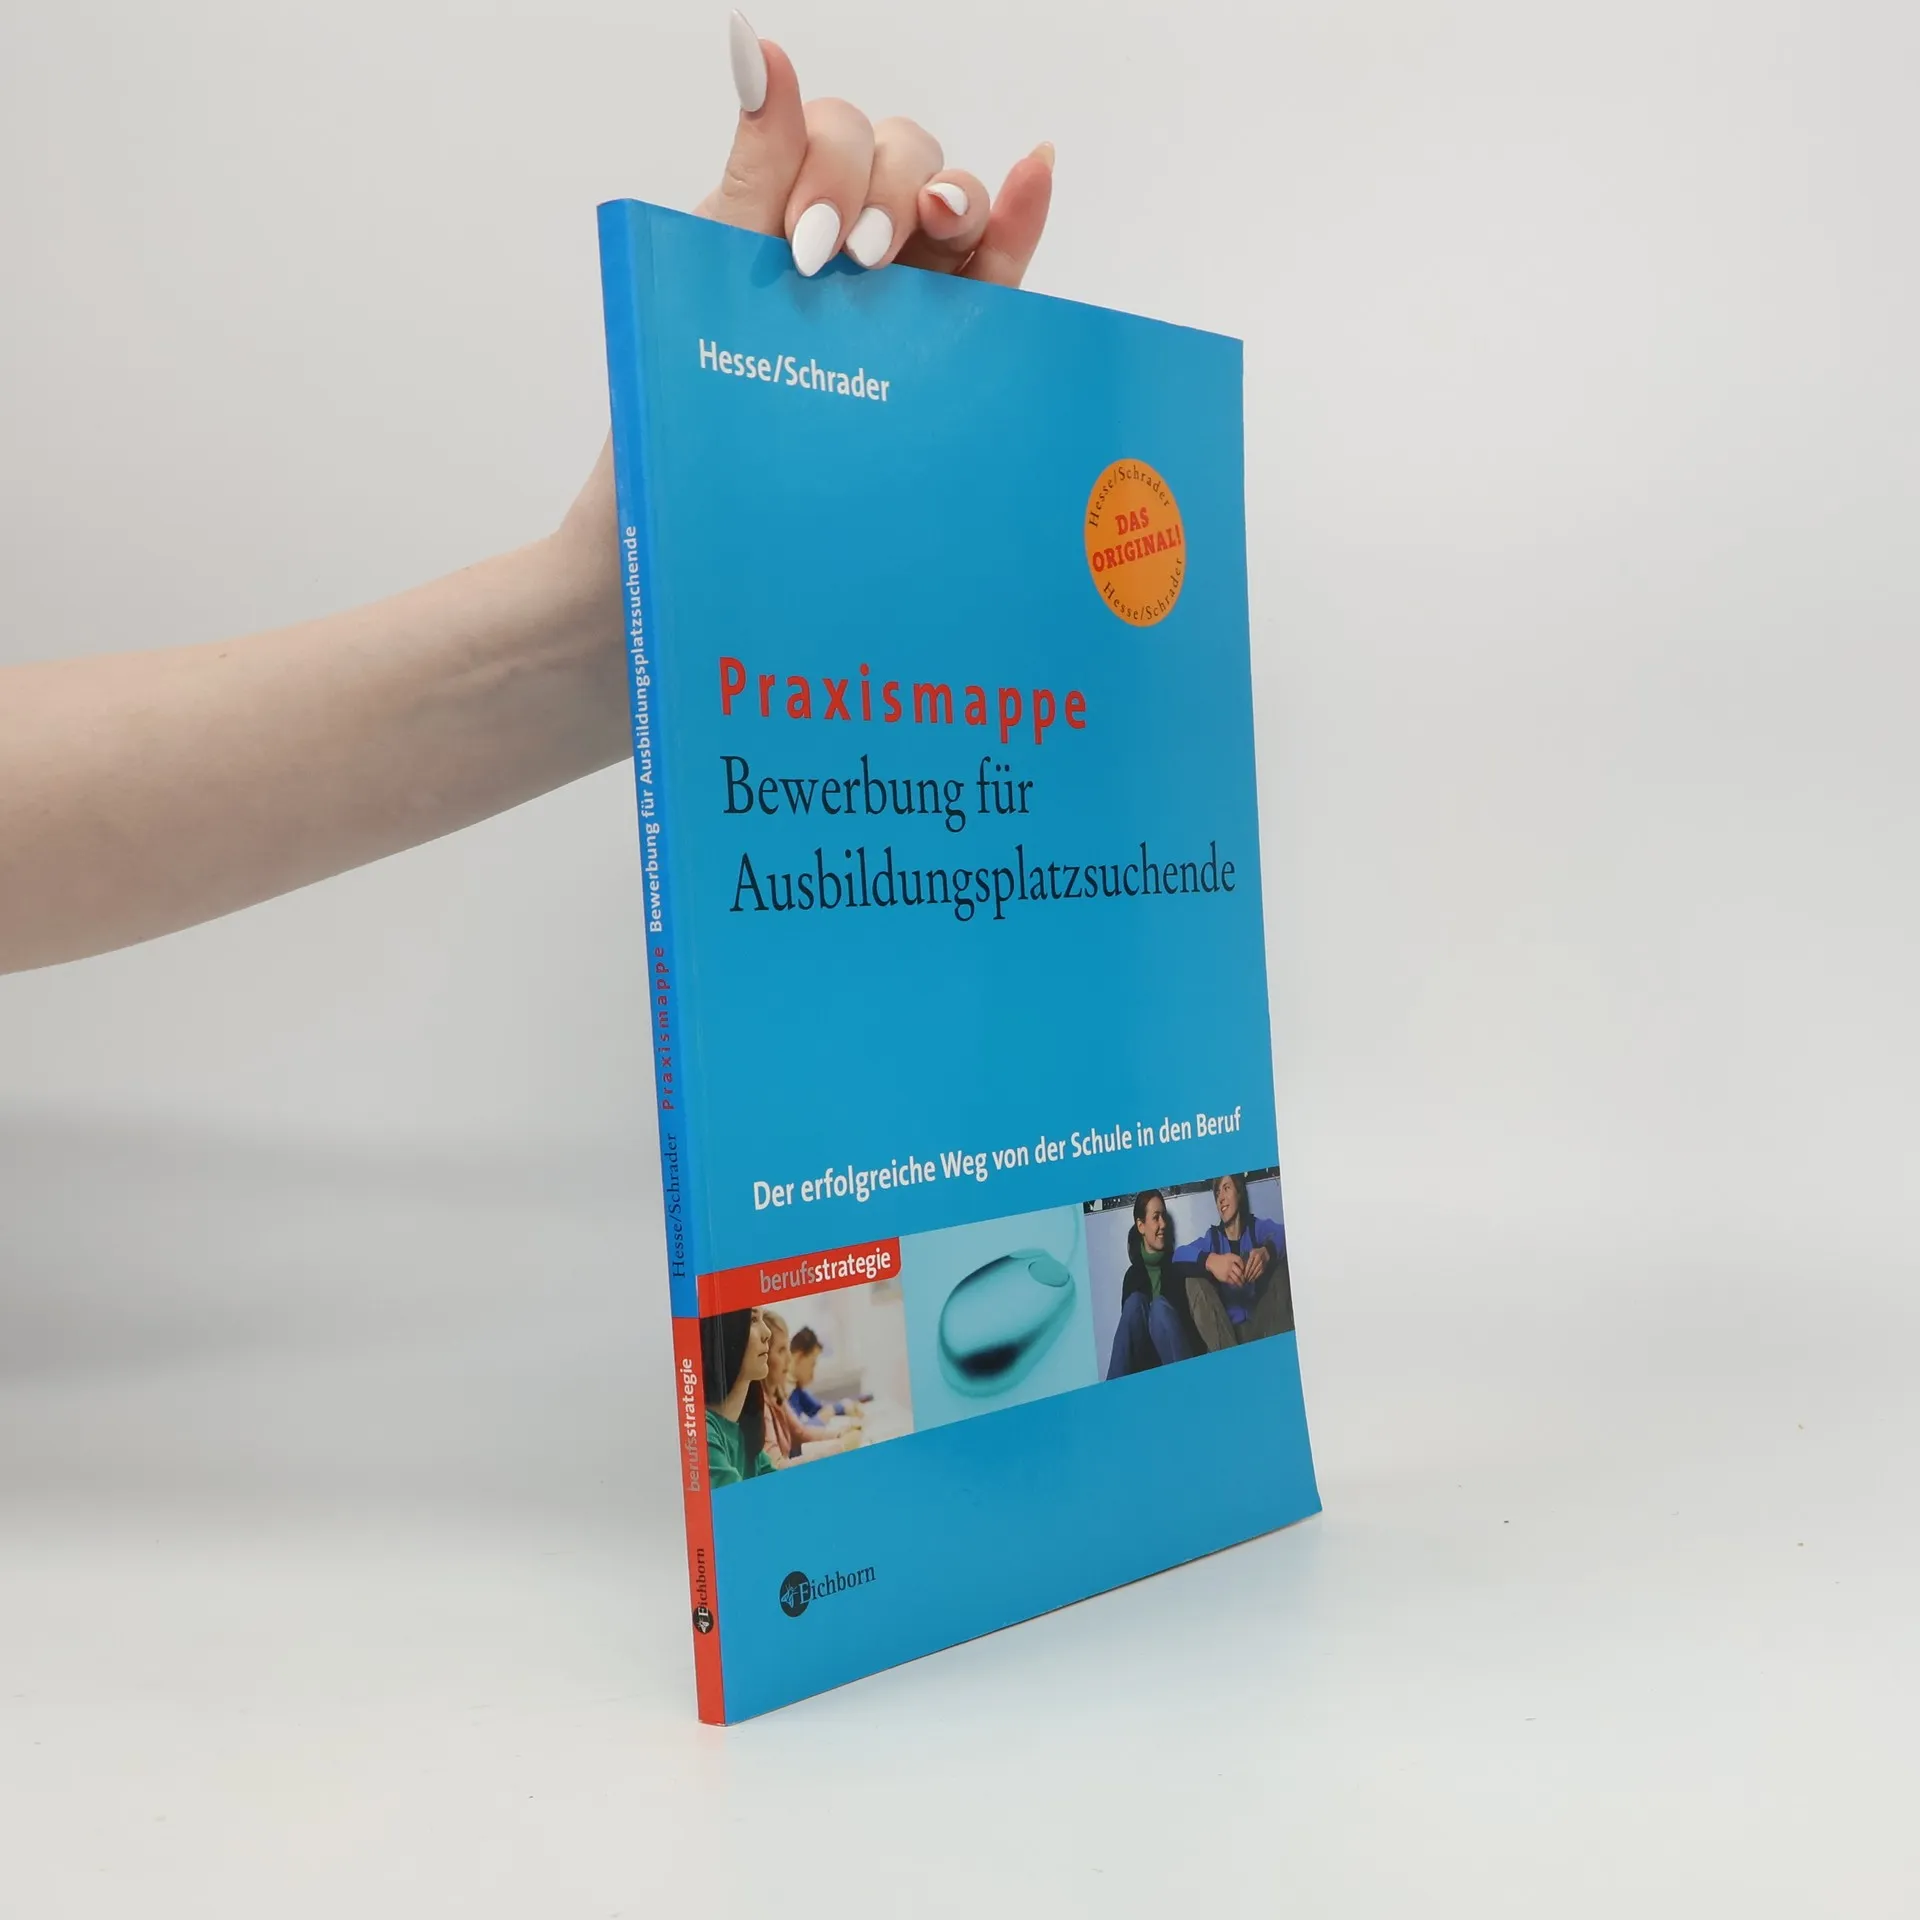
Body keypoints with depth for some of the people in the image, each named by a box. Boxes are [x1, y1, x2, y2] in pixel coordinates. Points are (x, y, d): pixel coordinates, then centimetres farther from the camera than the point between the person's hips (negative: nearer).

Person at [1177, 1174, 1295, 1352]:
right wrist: (1210, 1261, -37)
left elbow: (1286, 1235, -15)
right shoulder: (1212, 1238, 4)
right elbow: (1178, 1255, -16)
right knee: (1194, 1280, -22)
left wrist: (1267, 1251, -37)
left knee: (1281, 1258, -11)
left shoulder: (1258, 1228, 7)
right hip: (1226, 1330, 0)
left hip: (1262, 1327, 0)